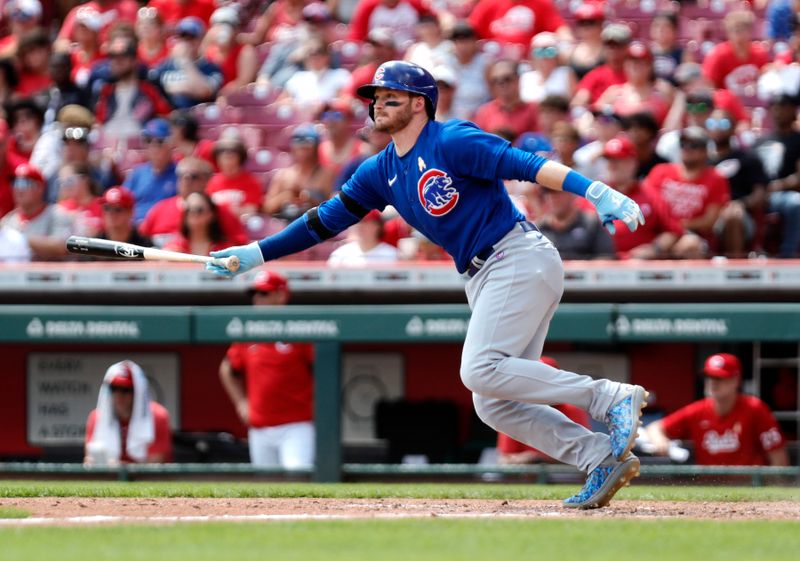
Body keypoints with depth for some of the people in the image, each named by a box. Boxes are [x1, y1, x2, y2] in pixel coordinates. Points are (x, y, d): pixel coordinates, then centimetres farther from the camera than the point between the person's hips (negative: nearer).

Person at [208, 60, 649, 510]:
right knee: (494, 403, 1)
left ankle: (611, 397, -17)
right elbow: (326, 221, 16)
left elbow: (525, 164, -21)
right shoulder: (381, 172, 14)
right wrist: (255, 254, 11)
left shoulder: (451, 141, -10)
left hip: (521, 258, -9)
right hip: (483, 280, 9)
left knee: (481, 370, -21)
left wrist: (596, 192, -33)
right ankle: (604, 459, 1)